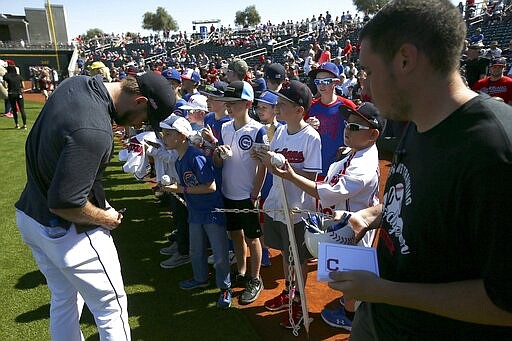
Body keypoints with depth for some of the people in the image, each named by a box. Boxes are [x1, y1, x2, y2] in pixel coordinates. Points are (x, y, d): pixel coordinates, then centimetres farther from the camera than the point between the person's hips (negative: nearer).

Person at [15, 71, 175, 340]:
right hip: (67, 233, -9)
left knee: (64, 300, 26)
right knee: (112, 309, 9)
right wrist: (106, 218, -11)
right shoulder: (93, 131, -33)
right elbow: (64, 202, -31)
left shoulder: (77, 83, -3)